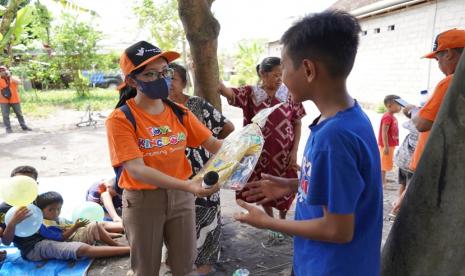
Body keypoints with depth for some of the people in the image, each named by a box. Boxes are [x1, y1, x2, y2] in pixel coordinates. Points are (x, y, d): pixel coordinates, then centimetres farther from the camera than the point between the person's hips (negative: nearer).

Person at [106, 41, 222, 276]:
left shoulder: (179, 112, 0)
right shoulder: (120, 119, -15)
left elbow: (211, 143, -2)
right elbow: (136, 169, -24)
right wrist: (188, 185, -36)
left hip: (180, 197, 4)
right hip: (142, 201, -3)